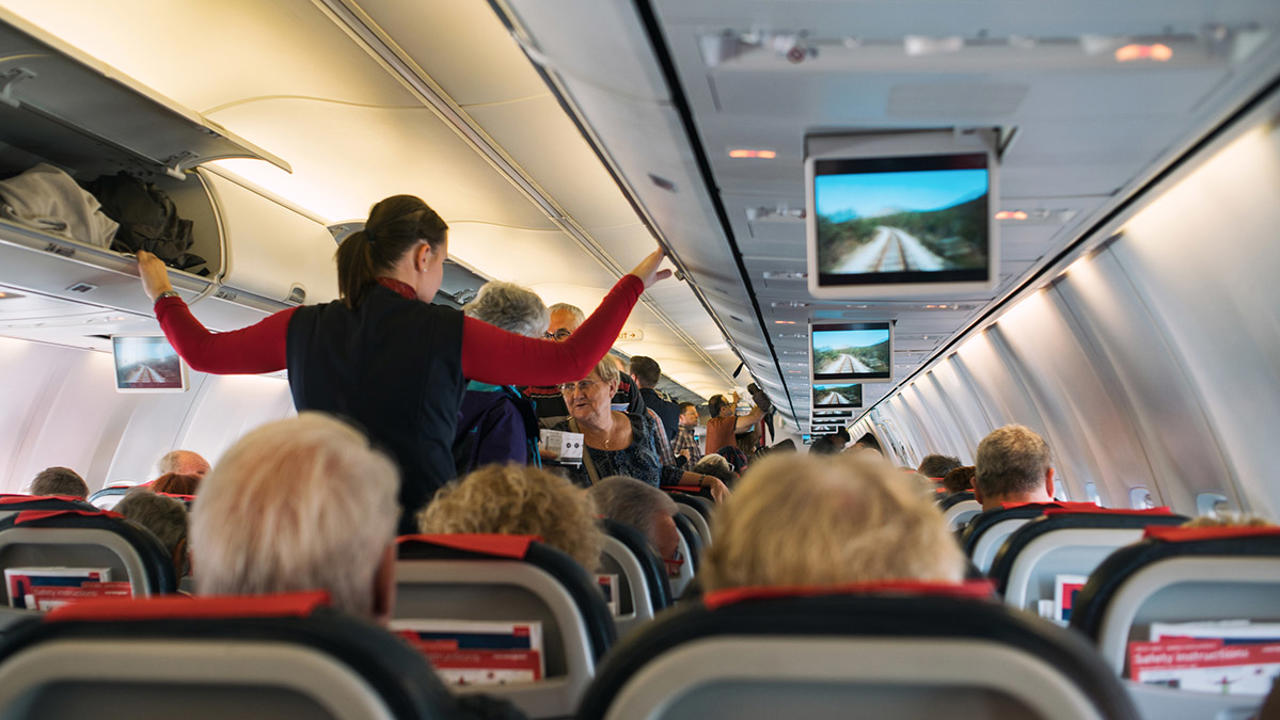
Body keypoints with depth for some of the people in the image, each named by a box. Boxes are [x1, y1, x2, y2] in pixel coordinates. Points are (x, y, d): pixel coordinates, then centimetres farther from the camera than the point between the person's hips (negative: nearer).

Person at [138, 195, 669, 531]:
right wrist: (633, 283, 9)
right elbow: (570, 361, -2)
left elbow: (202, 351, 20)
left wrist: (162, 294, 40)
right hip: (421, 533, -4)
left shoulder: (304, 327, 5)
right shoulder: (446, 333, -6)